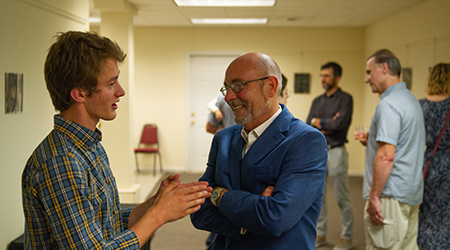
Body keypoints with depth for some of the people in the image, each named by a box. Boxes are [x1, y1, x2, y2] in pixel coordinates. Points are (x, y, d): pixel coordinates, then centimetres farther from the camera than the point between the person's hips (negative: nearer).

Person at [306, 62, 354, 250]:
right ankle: (320, 234, 23)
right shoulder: (317, 101, 14)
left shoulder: (345, 99, -4)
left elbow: (339, 123, -18)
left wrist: (317, 122, -5)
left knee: (342, 197, 0)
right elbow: (307, 127, 4)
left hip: (335, 151, -6)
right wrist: (326, 125, -10)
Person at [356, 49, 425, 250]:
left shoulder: (388, 104, -16)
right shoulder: (411, 100, 16)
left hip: (391, 195, -10)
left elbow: (386, 157, -23)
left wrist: (374, 197, -20)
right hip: (412, 194, 10)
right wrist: (373, 141, 18)